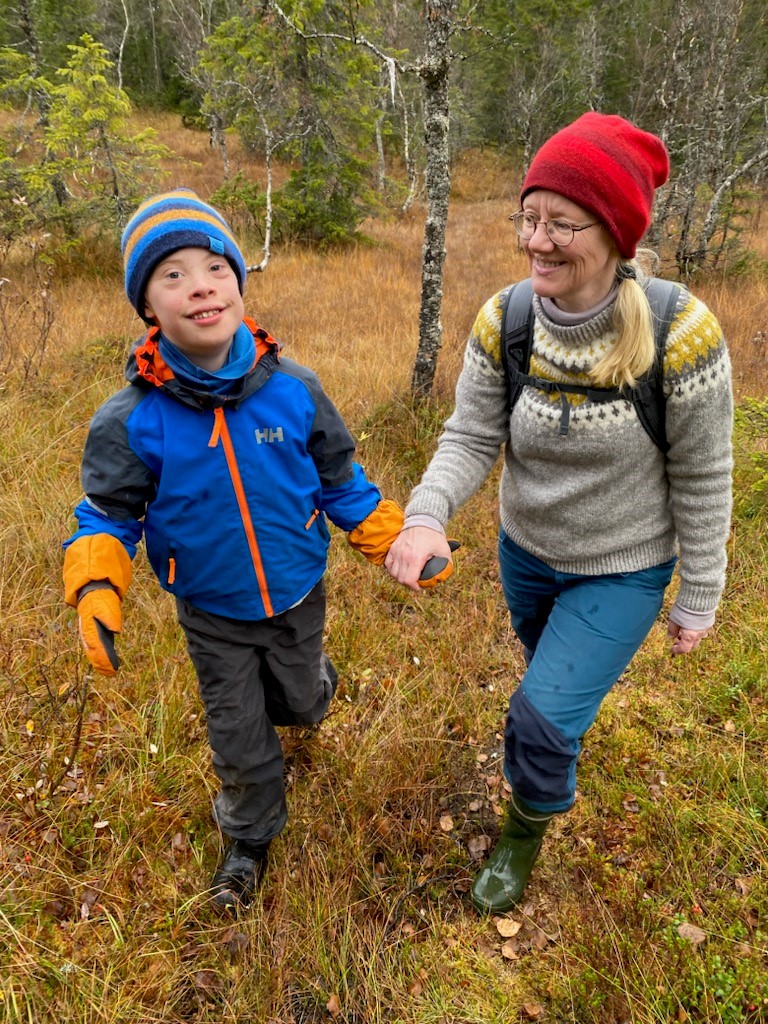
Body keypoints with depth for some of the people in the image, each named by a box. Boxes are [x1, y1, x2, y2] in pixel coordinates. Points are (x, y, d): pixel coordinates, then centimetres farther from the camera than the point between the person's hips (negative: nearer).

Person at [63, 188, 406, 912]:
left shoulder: (293, 389, -17)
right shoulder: (131, 420, -21)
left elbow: (339, 480, -4)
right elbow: (108, 513, -9)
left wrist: (395, 544, -5)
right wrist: (95, 589, -27)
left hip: (297, 597, 1)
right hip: (212, 616, -1)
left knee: (300, 705, 26)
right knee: (239, 742, 16)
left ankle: (306, 682, 65)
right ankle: (249, 839, 46)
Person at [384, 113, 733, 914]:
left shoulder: (680, 334, -27)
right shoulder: (502, 322, -18)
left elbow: (702, 478, -17)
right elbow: (471, 437, -13)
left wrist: (698, 600, -7)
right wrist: (426, 515, -34)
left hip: (623, 570, -3)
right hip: (525, 551, 4)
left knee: (540, 718, -7)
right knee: (555, 677, 28)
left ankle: (525, 831, 27)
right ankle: (572, 728, 65)